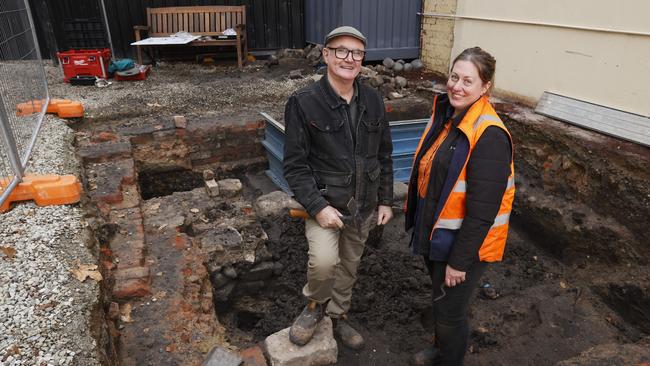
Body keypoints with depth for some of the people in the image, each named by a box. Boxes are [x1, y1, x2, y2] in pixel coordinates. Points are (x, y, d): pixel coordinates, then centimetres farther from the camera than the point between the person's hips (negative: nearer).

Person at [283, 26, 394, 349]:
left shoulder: (373, 101, 0)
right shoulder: (304, 102, -14)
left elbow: (384, 155, 9)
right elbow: (295, 164, -13)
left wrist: (386, 200, 7)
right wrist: (318, 207, -21)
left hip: (363, 204, 5)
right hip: (325, 201, -4)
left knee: (349, 265, 18)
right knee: (324, 260, -26)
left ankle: (337, 316, 44)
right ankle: (314, 304, 8)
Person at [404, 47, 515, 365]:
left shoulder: (489, 136, -26)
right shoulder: (446, 114, 1)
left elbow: (483, 210, -25)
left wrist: (460, 260, -20)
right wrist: (415, 216, 16)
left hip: (463, 243, -8)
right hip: (434, 231, 8)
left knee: (449, 313, 11)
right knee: (439, 301, 27)